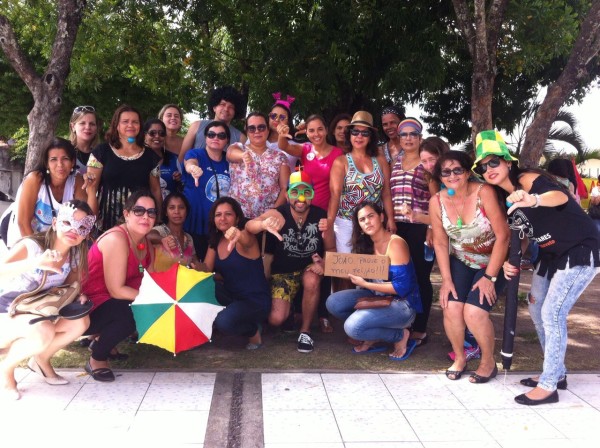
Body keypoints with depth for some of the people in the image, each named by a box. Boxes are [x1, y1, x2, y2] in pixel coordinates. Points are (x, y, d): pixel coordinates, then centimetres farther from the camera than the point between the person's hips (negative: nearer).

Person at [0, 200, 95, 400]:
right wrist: (34, 263, -53)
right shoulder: (31, 246, -23)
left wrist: (77, 295, -16)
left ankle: (41, 360, 9)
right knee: (45, 331, -35)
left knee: (80, 322, -19)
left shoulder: (74, 257, -5)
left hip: (37, 316, 6)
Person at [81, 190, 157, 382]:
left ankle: (101, 340, 14)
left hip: (110, 304, 9)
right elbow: (116, 290, -25)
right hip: (87, 310, -9)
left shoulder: (145, 242, 4)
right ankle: (97, 359, -4)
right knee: (132, 312, -31)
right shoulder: (116, 239, -23)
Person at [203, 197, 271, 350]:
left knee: (224, 322, -32)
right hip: (231, 297, 8)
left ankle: (254, 331, 0)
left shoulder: (245, 237, -18)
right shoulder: (215, 241, 5)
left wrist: (238, 235, -70)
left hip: (255, 301, -8)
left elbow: (246, 240, -44)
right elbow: (207, 269, -1)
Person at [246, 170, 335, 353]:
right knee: (276, 319, -16)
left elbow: (331, 251, -5)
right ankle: (290, 309, 26)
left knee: (312, 281, -36)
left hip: (310, 266, 1)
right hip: (283, 271, 0)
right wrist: (264, 224, -62)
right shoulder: (278, 214, -20)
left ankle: (305, 332, -10)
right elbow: (249, 226, -39)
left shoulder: (320, 215, -14)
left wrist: (327, 233, -30)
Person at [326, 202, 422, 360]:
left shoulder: (396, 243, -17)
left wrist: (365, 284, -22)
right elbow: (362, 277, 6)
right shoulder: (366, 244, 4)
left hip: (402, 304, -7)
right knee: (333, 302, -10)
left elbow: (401, 287, -21)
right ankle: (374, 338, 5)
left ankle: (400, 336, -1)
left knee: (353, 326, -25)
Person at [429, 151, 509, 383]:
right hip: (461, 262, 4)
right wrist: (446, 279, -8)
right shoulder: (437, 202, -11)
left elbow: (502, 236, -22)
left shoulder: (484, 193, -24)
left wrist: (489, 277, -20)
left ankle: (489, 362, 10)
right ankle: (459, 358, 13)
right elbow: (440, 243, -3)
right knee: (451, 308, -15)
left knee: (474, 313, -19)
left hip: (493, 263, -3)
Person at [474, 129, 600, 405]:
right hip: (551, 255, 9)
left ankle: (548, 386, 0)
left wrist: (534, 200, -66)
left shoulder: (527, 179, -23)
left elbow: (560, 196, -44)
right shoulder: (501, 197, 2)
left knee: (552, 314, -12)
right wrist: (509, 263, -10)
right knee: (537, 310, 14)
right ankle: (556, 374, 29)